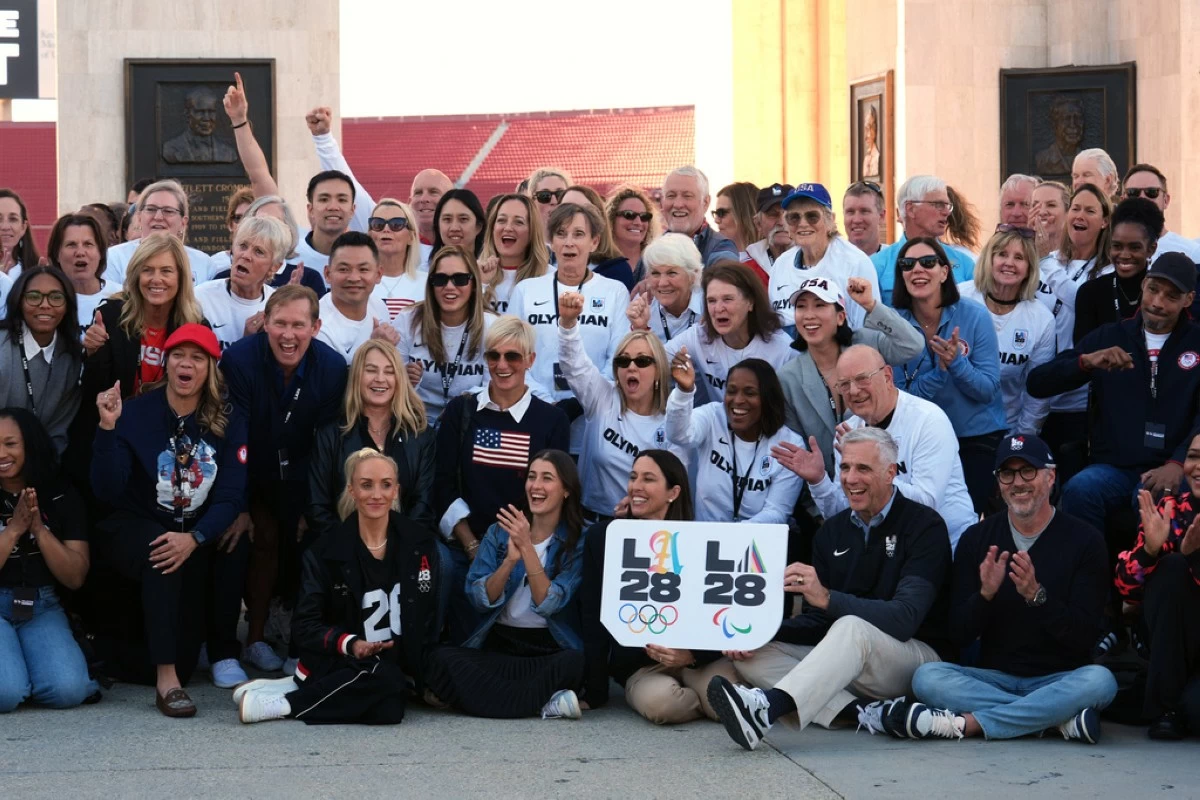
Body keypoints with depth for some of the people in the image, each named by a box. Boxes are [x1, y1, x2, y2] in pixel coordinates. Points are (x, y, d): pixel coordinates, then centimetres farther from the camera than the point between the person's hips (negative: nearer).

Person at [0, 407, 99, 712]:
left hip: (42, 606, 2)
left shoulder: (61, 497, 3)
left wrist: (39, 529, -14)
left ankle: (28, 662, 8)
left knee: (67, 691, -24)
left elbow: (75, 578, -2)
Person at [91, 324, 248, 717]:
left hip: (199, 534, 4)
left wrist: (194, 538, -28)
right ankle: (166, 680, -35)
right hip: (134, 532, -4)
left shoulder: (228, 422, -3)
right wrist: (107, 427, -32)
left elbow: (231, 495, -11)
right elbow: (107, 489, -19)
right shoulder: (137, 413, -10)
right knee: (162, 556, -34)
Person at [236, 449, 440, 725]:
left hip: (398, 666, 2)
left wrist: (423, 676, -6)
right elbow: (304, 625, -4)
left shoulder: (421, 544, 3)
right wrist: (349, 644, -23)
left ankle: (286, 704, -16)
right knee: (379, 678, -36)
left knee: (388, 706, -33)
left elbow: (429, 616, 8)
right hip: (338, 663, -2)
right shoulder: (326, 551, -1)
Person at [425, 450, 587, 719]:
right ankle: (546, 702, -29)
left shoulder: (580, 541, -2)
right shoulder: (499, 532, 7)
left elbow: (548, 605, -14)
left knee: (578, 662, -37)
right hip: (499, 646, 4)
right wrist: (510, 559, -20)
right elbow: (480, 600, -4)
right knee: (442, 660, -27)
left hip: (552, 649, -3)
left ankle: (492, 695, -25)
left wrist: (527, 548, -23)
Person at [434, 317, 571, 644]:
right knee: (466, 643, -13)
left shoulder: (552, 419, 4)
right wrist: (473, 546, -9)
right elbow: (444, 485, 1)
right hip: (466, 551, 1)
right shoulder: (461, 411, 6)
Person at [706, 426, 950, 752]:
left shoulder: (924, 526, -9)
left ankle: (769, 707, -59)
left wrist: (827, 598, -36)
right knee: (750, 656, -13)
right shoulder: (833, 530, 11)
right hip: (846, 655, 7)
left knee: (851, 627, -38)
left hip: (915, 654, -7)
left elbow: (905, 618, -23)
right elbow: (816, 618, 10)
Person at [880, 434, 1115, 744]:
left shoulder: (1084, 540, -2)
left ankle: (967, 722, -30)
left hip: (1058, 680, -2)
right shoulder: (976, 539, 5)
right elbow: (959, 634, 1)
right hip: (994, 678, 2)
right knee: (926, 676, -25)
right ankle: (1061, 719, -27)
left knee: (1099, 680, -34)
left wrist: (1036, 595, -25)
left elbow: (1085, 635, -10)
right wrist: (986, 593, -19)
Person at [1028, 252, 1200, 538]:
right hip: (1113, 468, 2)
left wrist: (1177, 464, -21)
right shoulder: (1108, 337, 13)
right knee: (1079, 490, -32)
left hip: (1169, 472, -2)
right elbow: (1037, 384, 7)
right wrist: (1086, 361, -12)